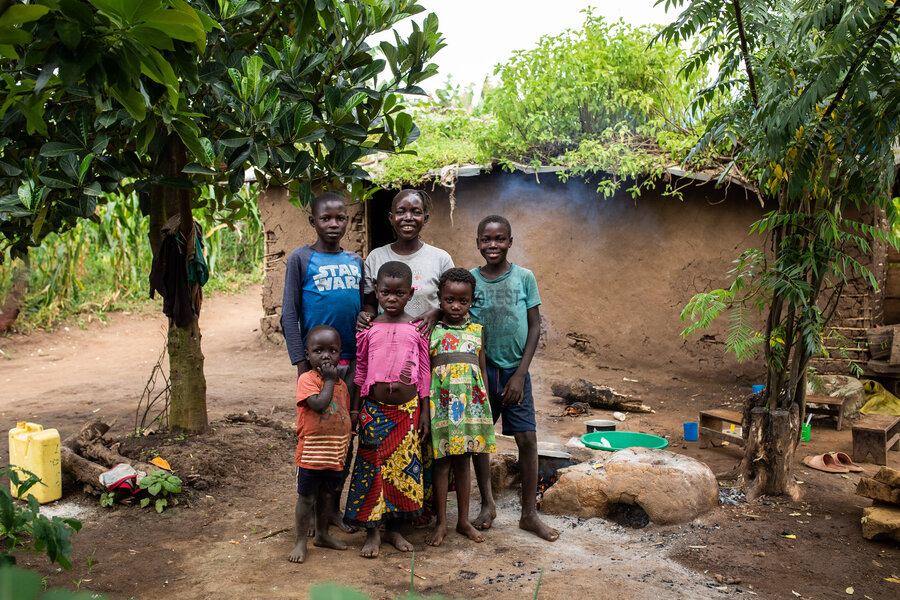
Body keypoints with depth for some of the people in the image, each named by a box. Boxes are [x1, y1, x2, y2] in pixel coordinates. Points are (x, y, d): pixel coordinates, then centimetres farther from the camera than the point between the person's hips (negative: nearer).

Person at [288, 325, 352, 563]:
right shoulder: (307, 379, -12)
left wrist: (345, 453, 16)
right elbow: (319, 404, -28)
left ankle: (322, 534, 36)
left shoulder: (341, 383, 8)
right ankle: (301, 541, 18)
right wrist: (329, 380, -16)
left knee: (328, 495, 19)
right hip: (312, 453, -6)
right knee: (307, 497, 5)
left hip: (335, 454, 6)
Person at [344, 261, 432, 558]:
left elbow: (425, 372, 3)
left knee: (402, 467, 6)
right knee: (372, 467, 0)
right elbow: (360, 370, 7)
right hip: (375, 408, 0)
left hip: (407, 409, 0)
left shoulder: (417, 329, 1)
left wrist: (424, 412, 2)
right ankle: (372, 531, 13)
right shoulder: (369, 329, 2)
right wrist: (355, 408, 6)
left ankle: (394, 528, 21)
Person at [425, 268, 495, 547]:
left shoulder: (476, 331, 8)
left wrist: (484, 405, 9)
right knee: (441, 462, 3)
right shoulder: (431, 332, 0)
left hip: (470, 403, 2)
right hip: (442, 403, -2)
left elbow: (482, 370, 13)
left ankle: (463, 520, 22)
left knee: (463, 462, 11)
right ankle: (441, 523, 15)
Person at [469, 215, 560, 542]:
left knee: (527, 439, -3)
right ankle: (487, 505, 24)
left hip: (515, 370, -1)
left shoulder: (524, 277, -1)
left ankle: (529, 513, 10)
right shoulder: (469, 279, 0)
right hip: (480, 370, 1)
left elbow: (534, 327, -1)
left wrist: (520, 374, -7)